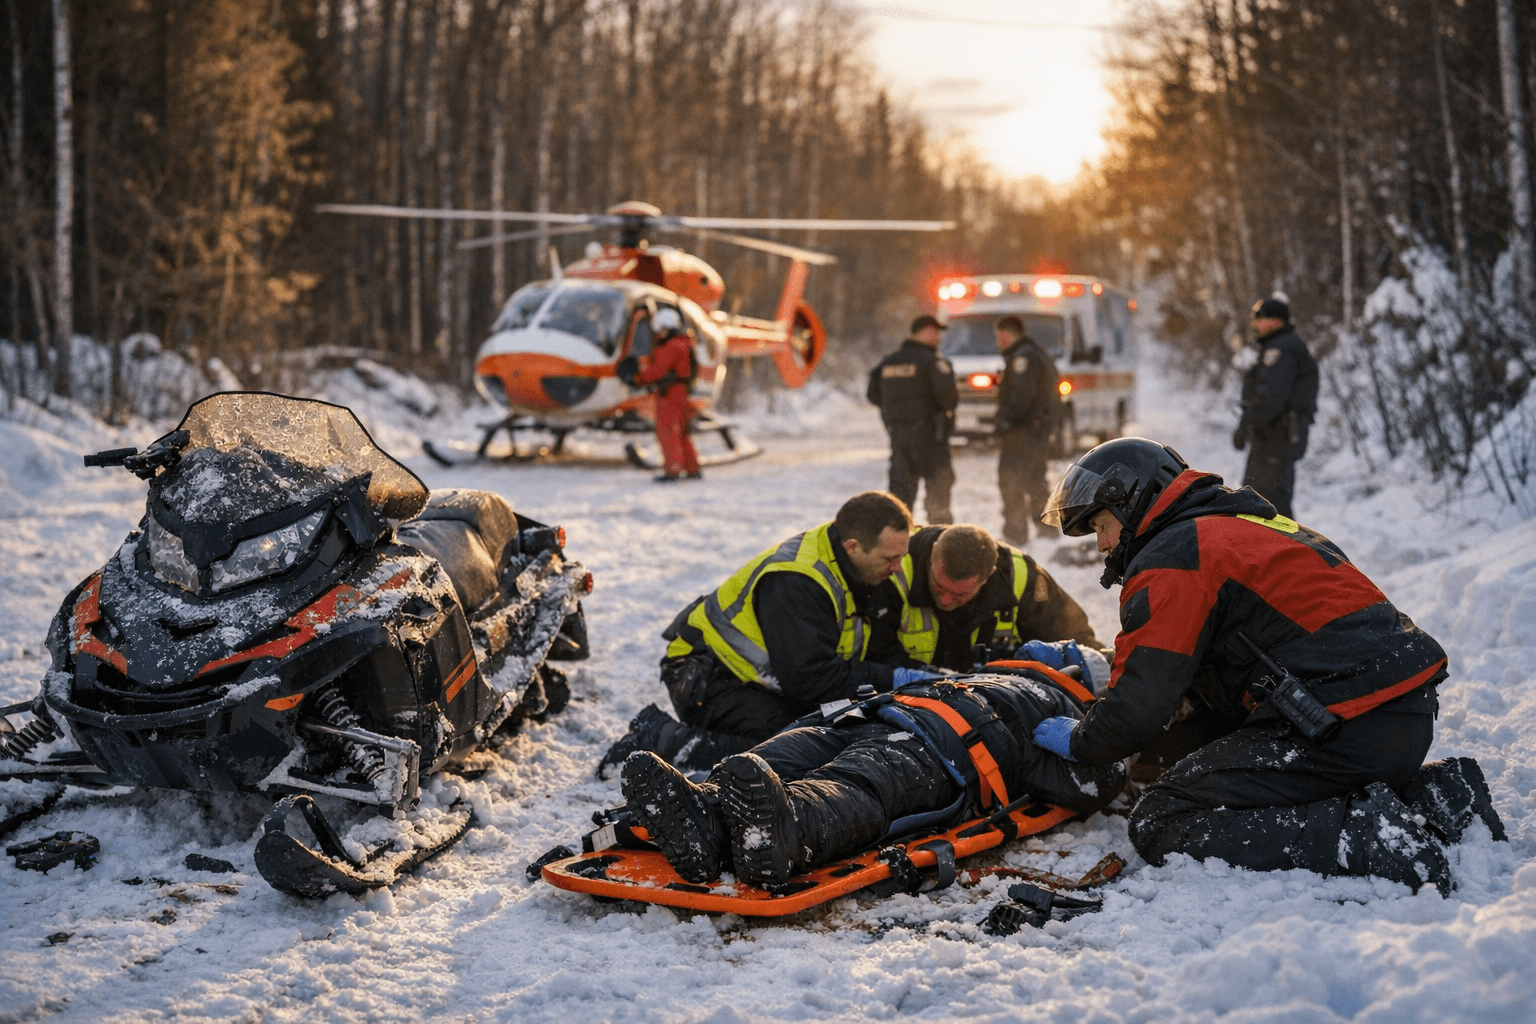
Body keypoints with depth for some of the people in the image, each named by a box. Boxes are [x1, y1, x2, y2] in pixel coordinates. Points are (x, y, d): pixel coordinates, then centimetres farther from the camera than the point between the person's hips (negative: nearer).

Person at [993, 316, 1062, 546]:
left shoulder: (1022, 357, -14)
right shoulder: (1039, 353, 19)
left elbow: (1023, 394, -25)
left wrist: (1005, 418, -21)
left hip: (1022, 430, -10)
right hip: (1041, 429, 10)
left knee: (1010, 480, -8)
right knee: (1034, 480, 21)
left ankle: (1015, 533, -9)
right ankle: (1047, 525, 28)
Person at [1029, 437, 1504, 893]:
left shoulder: (1170, 558, -5)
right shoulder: (1241, 521, 26)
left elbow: (1140, 700, -9)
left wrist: (1080, 742, 10)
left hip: (1346, 728, -10)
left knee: (1161, 824, -9)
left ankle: (1363, 835, -20)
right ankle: (1431, 795, 13)